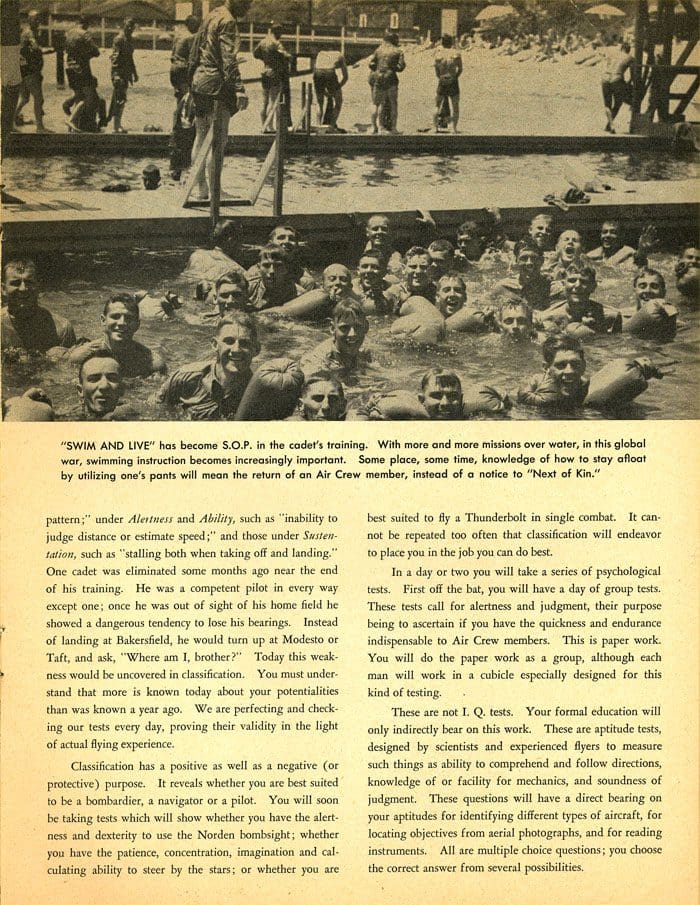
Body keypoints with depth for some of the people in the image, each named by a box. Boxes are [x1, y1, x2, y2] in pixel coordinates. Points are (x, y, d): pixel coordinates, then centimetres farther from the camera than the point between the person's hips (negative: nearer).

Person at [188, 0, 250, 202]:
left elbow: (194, 52, 24)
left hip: (199, 81, 10)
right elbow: (229, 58, -21)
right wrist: (239, 88, -28)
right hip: (216, 83, -10)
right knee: (218, 139, -8)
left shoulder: (211, 17, 18)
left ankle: (200, 188, 17)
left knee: (201, 136, 13)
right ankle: (213, 191, -10)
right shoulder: (227, 21, -10)